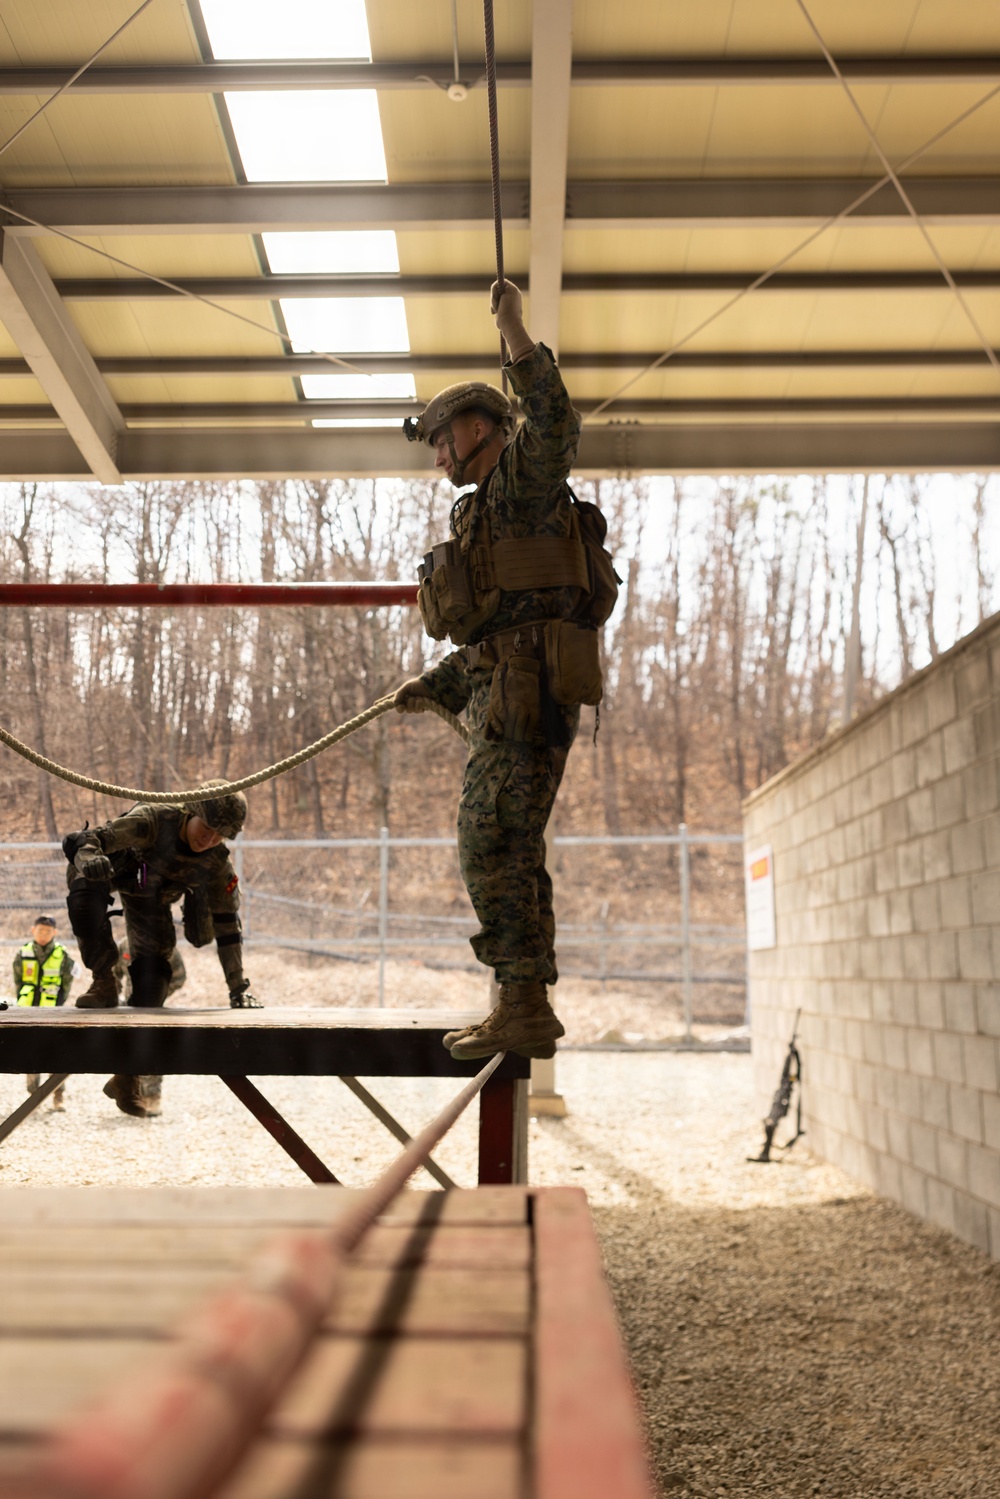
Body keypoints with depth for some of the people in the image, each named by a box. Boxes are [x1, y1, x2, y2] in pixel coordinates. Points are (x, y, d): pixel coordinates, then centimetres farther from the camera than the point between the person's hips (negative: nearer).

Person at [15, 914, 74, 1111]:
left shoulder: (62, 955, 2)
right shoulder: (23, 954, 6)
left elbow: (67, 984, 3)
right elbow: (18, 982, 9)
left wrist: (57, 1006, -7)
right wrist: (24, 1007, 0)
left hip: (53, 1012, -2)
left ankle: (58, 1097, 0)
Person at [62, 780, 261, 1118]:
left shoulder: (218, 864, -24)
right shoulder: (152, 821, -37)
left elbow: (227, 924, -17)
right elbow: (89, 839, -42)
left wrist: (238, 987, -20)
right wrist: (90, 858, -68)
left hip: (150, 896, 3)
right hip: (106, 871, -3)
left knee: (151, 984, -7)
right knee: (86, 895, -41)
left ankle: (129, 1078, 11)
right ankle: (103, 983, -23)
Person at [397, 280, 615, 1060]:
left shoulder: (523, 474, 3)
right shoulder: (486, 515, 30)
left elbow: (556, 424, -22)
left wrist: (517, 333, -27)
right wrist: (431, 686, 24)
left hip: (530, 688, -10)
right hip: (504, 696, 10)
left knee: (495, 844, -14)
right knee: (504, 847, 10)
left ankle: (525, 1009, -12)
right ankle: (526, 1009, 15)